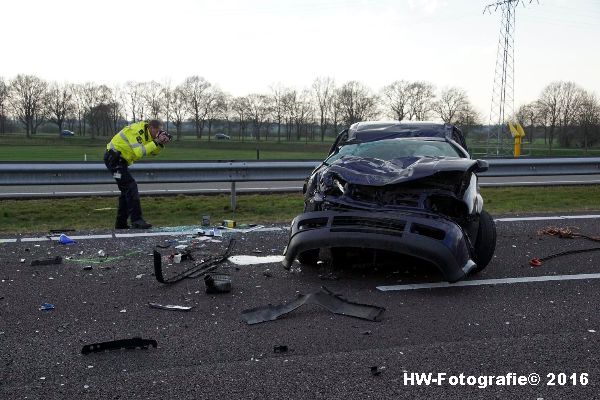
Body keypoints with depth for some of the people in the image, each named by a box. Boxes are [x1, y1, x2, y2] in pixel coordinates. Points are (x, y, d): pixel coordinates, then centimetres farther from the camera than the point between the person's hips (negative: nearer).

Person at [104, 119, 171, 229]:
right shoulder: (137, 130, -21)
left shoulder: (146, 134, 8)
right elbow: (139, 152, -31)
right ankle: (137, 220, -18)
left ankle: (121, 223, 18)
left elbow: (153, 152, 7)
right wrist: (156, 142, -28)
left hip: (119, 160, 11)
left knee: (126, 190, 12)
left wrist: (161, 144, -10)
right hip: (114, 157, -11)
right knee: (131, 187, -16)